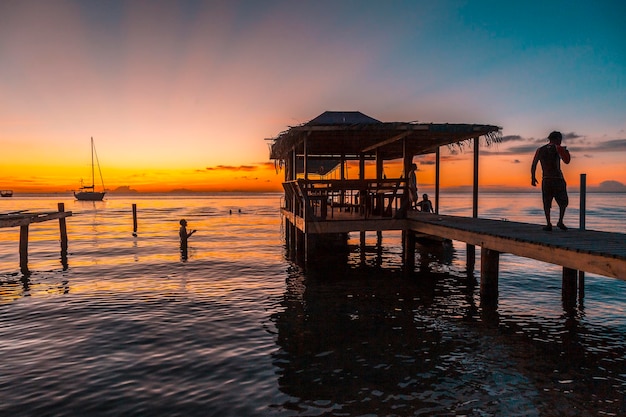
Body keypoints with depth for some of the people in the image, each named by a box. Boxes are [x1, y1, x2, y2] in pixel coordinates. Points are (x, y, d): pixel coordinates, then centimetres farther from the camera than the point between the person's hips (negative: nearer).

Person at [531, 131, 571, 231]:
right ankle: (560, 222, -4)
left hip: (546, 179, 3)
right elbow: (567, 160, -10)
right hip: (558, 178, -2)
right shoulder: (557, 148, -1)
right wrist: (566, 151, 8)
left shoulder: (540, 150, 10)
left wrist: (533, 177, 10)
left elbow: (533, 164, 5)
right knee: (563, 202, 10)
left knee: (547, 203, 6)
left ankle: (548, 224, -3)